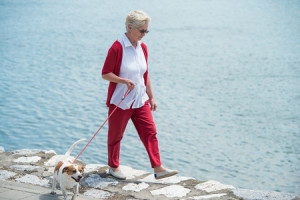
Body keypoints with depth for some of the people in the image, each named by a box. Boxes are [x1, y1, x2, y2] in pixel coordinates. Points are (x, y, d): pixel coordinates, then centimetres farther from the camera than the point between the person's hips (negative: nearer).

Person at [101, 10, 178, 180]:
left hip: (140, 100, 6)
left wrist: (151, 97, 15)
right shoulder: (117, 47, -14)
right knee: (115, 135, 8)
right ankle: (114, 167, 25)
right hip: (120, 101, -6)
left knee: (150, 132, -1)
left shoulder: (142, 47, 8)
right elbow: (105, 74, -12)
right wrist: (124, 80, -24)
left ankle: (158, 169, 1)